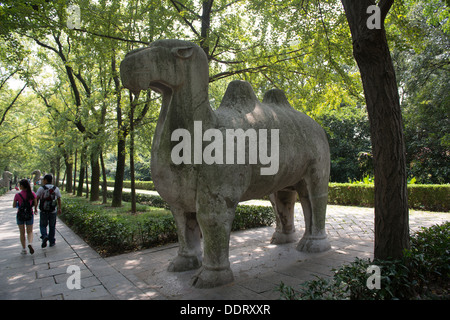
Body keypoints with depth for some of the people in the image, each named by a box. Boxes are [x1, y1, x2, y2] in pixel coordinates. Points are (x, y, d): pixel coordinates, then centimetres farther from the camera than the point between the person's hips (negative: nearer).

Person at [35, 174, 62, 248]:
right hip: (53, 211, 2)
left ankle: (44, 236, -12)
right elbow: (59, 199, 7)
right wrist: (59, 209, 16)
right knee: (52, 226, 11)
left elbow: (37, 199, -4)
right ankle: (52, 242, 15)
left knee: (43, 225, 13)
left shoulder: (41, 188, -5)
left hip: (43, 211, -2)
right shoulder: (56, 188, 2)